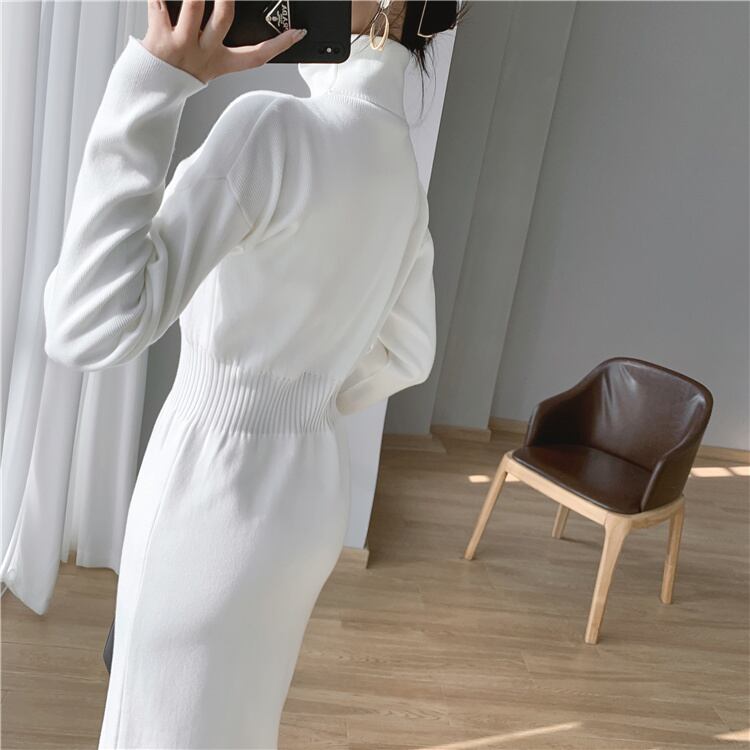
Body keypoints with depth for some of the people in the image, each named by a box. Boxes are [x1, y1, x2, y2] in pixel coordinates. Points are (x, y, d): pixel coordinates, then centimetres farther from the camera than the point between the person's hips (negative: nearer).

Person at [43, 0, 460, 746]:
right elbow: (406, 356, 16)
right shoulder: (401, 175, 5)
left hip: (217, 495, -8)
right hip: (305, 482, 8)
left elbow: (88, 328, -31)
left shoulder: (277, 127, -24)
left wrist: (156, 76, -28)